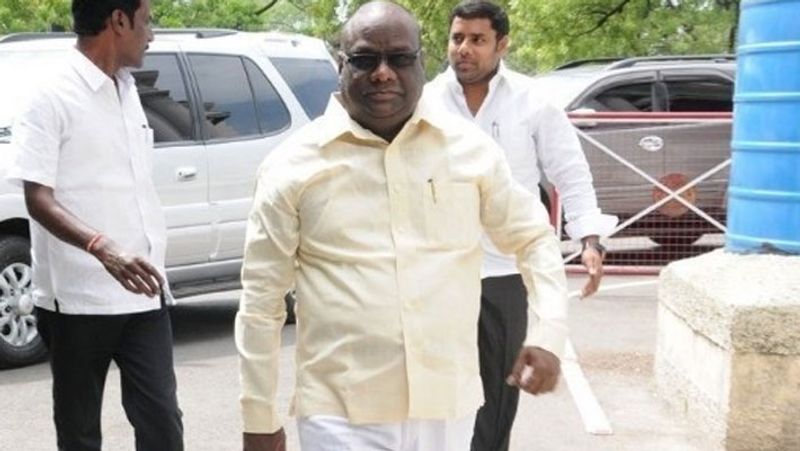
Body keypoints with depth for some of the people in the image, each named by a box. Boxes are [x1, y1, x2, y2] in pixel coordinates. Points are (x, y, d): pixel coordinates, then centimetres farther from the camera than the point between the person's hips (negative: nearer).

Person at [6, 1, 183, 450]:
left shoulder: (128, 91, 12)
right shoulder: (52, 97, -11)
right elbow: (38, 198, -18)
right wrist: (103, 249, -33)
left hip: (141, 294, 6)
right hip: (77, 299, -6)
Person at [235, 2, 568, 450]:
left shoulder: (470, 147, 2)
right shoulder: (294, 164, -3)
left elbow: (534, 236, 13)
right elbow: (261, 300, 1)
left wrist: (548, 335, -1)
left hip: (448, 406, 3)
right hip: (342, 414, -2)